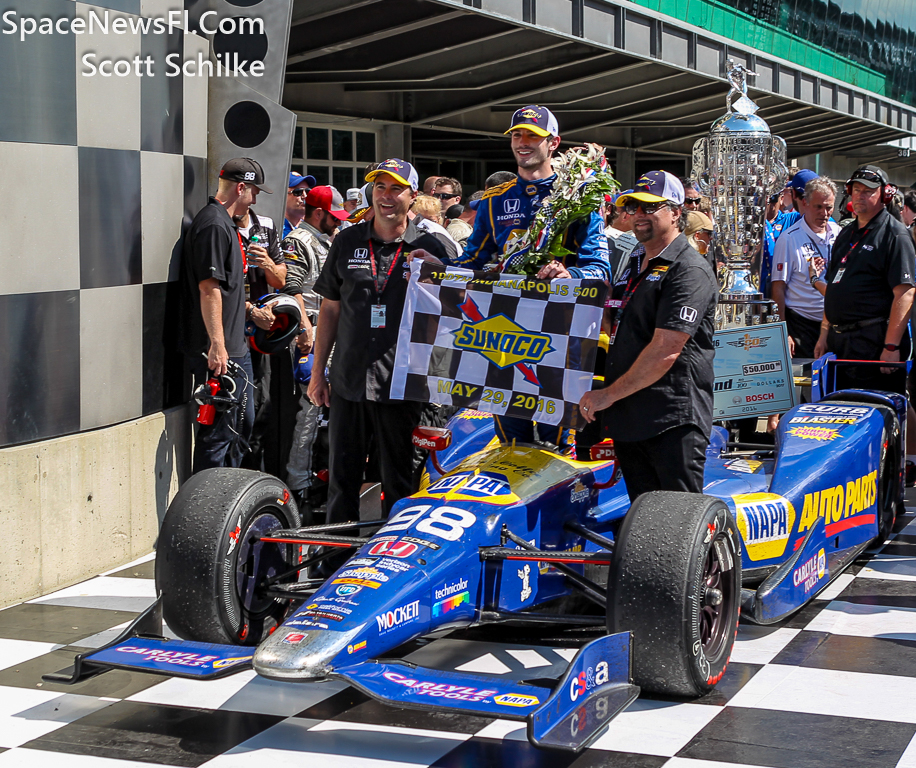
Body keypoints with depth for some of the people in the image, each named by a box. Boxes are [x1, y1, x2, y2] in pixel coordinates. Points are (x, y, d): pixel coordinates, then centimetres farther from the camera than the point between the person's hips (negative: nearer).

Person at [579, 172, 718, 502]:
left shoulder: (690, 270, -11)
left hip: (672, 421, -8)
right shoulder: (633, 264, 18)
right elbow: (620, 332, 31)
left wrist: (609, 395, -14)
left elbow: (665, 351, -19)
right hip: (626, 416, 8)